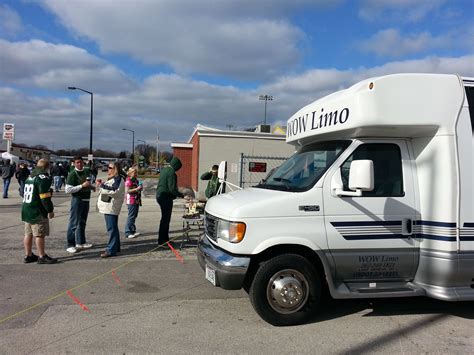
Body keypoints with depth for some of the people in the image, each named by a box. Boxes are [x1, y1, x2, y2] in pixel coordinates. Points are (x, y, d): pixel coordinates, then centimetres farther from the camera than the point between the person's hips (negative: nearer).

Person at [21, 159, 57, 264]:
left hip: (26, 209, 9)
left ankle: (28, 255, 23)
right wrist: (50, 210, -12)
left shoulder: (30, 177, 15)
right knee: (40, 234, -3)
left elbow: (23, 192, 21)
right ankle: (42, 256, 2)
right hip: (37, 212, -9)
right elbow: (45, 197, -19)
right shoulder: (43, 178, -15)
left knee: (28, 234, 14)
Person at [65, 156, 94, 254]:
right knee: (74, 223, -3)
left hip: (86, 199, 7)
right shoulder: (72, 174, -11)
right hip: (77, 200, -7)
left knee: (82, 222, 16)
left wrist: (91, 186, 5)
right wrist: (82, 185, -21)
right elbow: (68, 190, -18)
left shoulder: (87, 171, 10)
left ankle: (80, 242, 27)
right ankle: (70, 245, 5)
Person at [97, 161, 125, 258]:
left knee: (111, 228, -9)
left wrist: (102, 185, -24)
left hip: (111, 208, -11)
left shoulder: (118, 179, -13)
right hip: (108, 207, 11)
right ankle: (115, 247, 25)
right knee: (113, 228, 16)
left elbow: (114, 191, -28)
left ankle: (111, 250, -7)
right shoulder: (112, 178, 21)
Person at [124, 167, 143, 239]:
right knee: (131, 216, -6)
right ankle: (128, 232, -1)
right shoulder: (128, 180, -11)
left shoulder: (136, 180, 16)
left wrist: (140, 188, 11)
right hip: (131, 201, -9)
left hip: (137, 201, 9)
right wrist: (137, 189, -21)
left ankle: (133, 231, 21)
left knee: (134, 216, 13)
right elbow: (127, 191, -18)